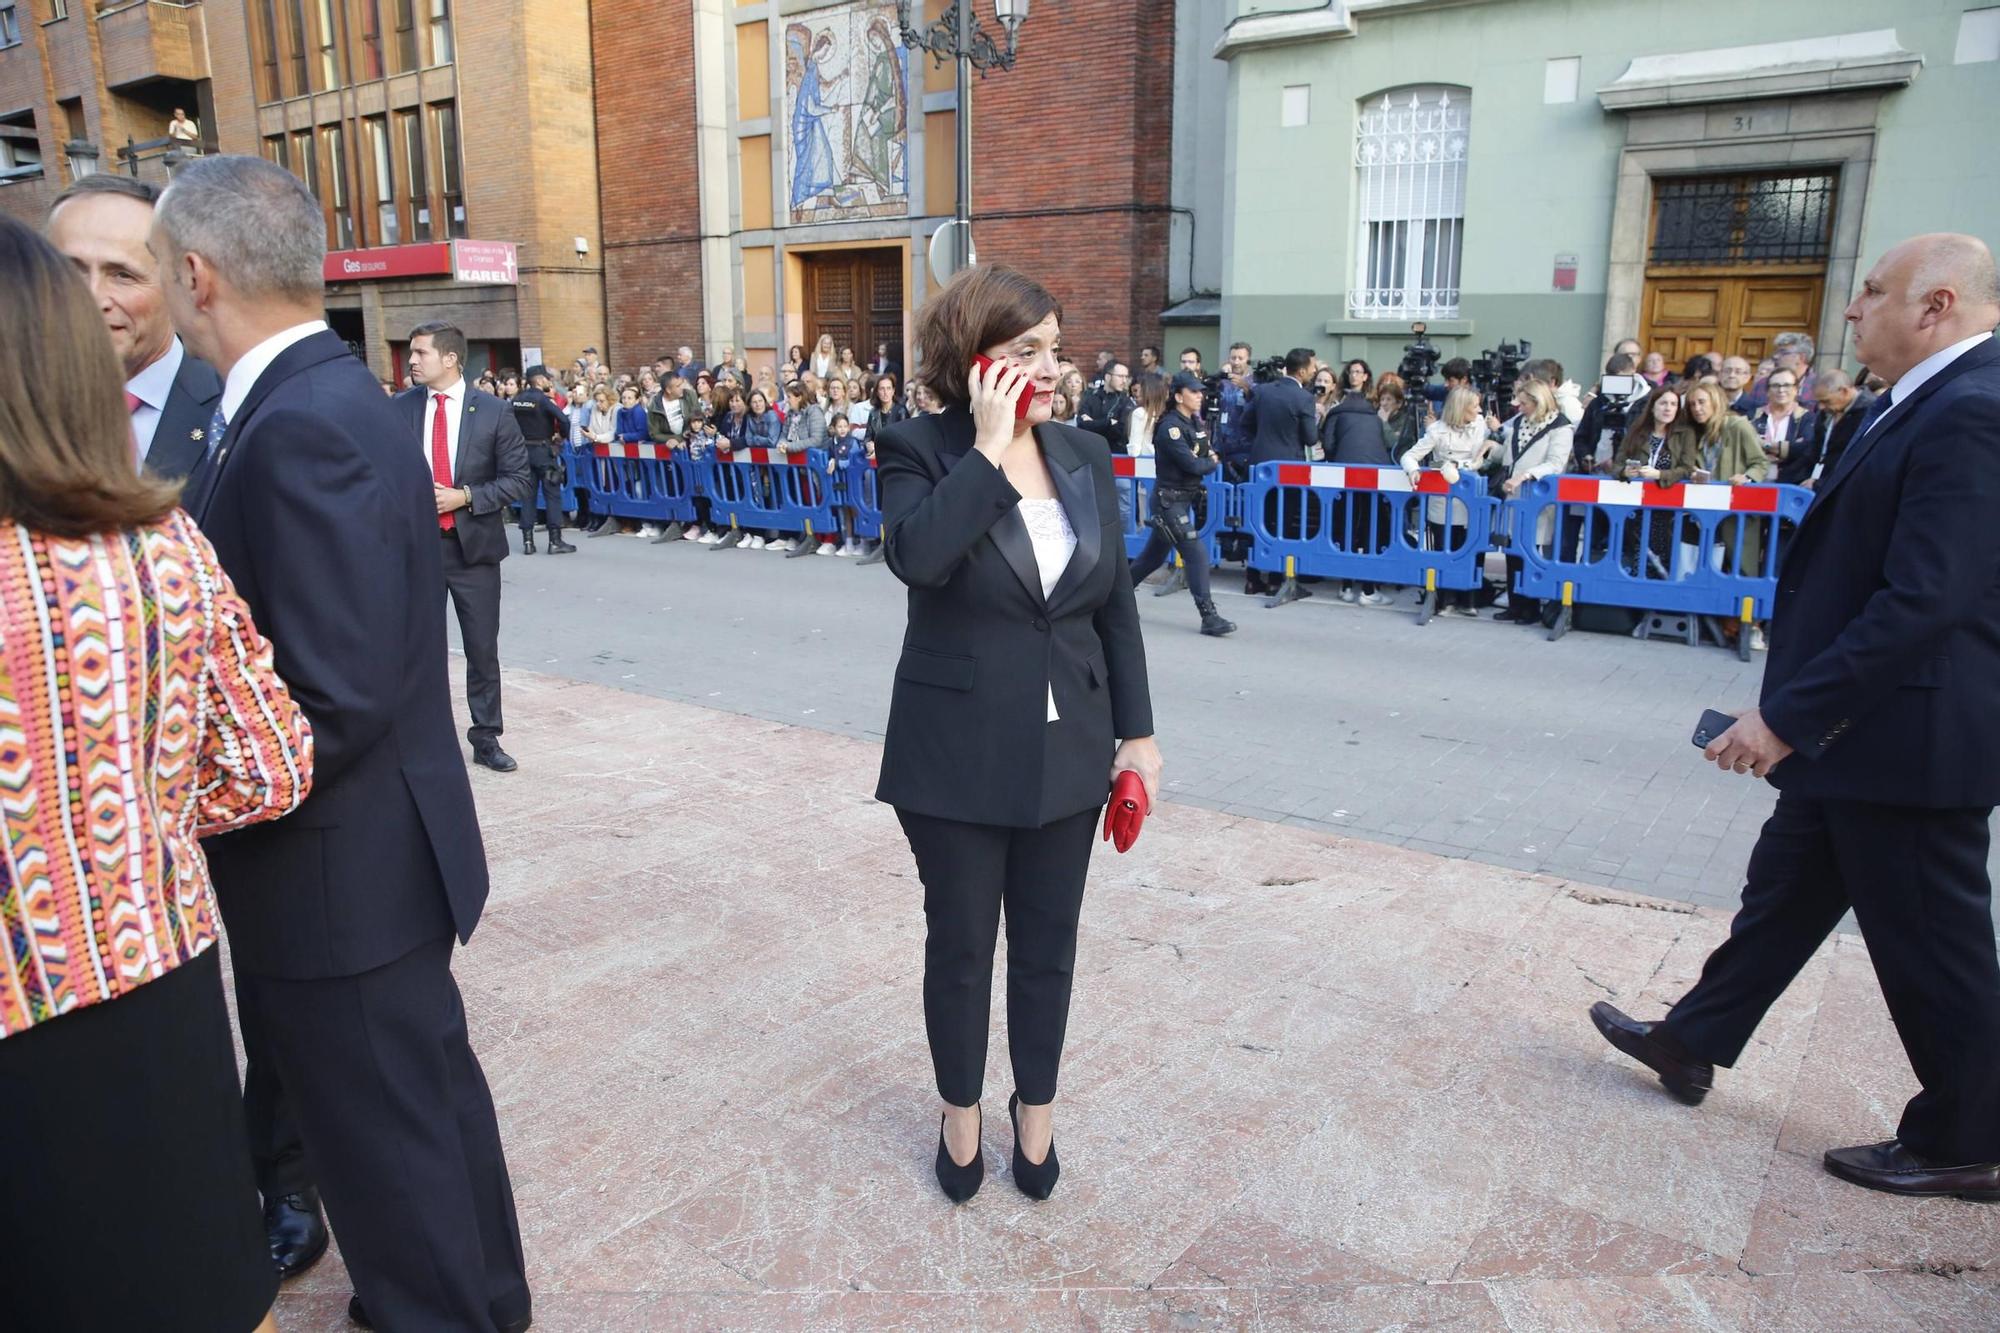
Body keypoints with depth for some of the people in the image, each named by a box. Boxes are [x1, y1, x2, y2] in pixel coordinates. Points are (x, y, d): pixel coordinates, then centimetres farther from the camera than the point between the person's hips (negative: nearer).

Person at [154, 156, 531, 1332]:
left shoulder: (303, 427, -24)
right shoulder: (328, 395, 7)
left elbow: (336, 701, -27)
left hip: (340, 872, -10)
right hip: (381, 849, 10)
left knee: (389, 1137, 10)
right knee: (425, 1090, 25)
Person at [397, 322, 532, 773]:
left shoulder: (493, 411, -2)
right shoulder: (399, 408, 3)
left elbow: (517, 479, -3)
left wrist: (466, 497, -14)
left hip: (474, 546, -1)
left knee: (483, 649, 7)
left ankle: (486, 739, 19)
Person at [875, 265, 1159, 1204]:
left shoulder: (1085, 455, 3)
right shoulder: (920, 451, -10)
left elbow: (1117, 604, 7)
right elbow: (917, 555, -32)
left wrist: (1136, 731, 5)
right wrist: (989, 447, -25)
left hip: (1068, 753, 4)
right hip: (958, 757, -3)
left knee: (1049, 946, 16)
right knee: (960, 944, 14)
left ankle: (1036, 1109, 38)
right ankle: (960, 1114, 37)